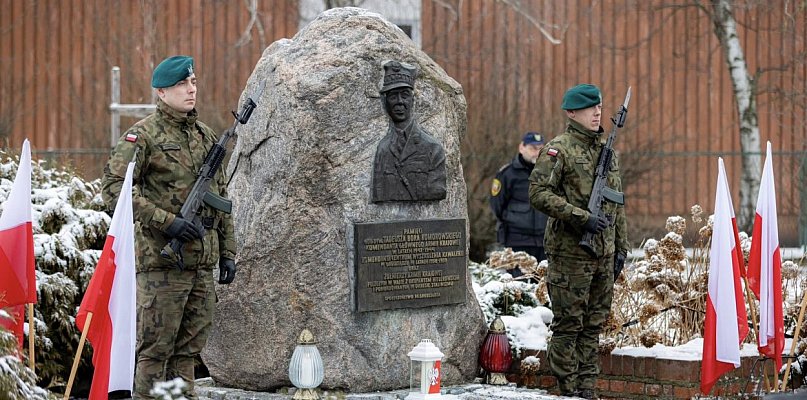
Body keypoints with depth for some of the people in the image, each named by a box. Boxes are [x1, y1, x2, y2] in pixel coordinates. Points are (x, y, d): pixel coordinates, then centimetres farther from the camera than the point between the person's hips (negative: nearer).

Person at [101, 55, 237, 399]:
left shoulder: (206, 136, 16)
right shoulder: (142, 135, -6)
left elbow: (221, 197, 22)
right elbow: (113, 188, -15)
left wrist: (227, 251, 16)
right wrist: (167, 221, -19)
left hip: (203, 261, 7)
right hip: (162, 259, -7)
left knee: (188, 348, 10)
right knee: (155, 348, -4)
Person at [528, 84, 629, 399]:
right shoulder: (558, 150, -7)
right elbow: (539, 194, -16)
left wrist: (621, 246, 16)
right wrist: (582, 218, -21)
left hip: (604, 252, 7)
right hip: (570, 252, -7)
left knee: (593, 325, 10)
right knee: (568, 324, -2)